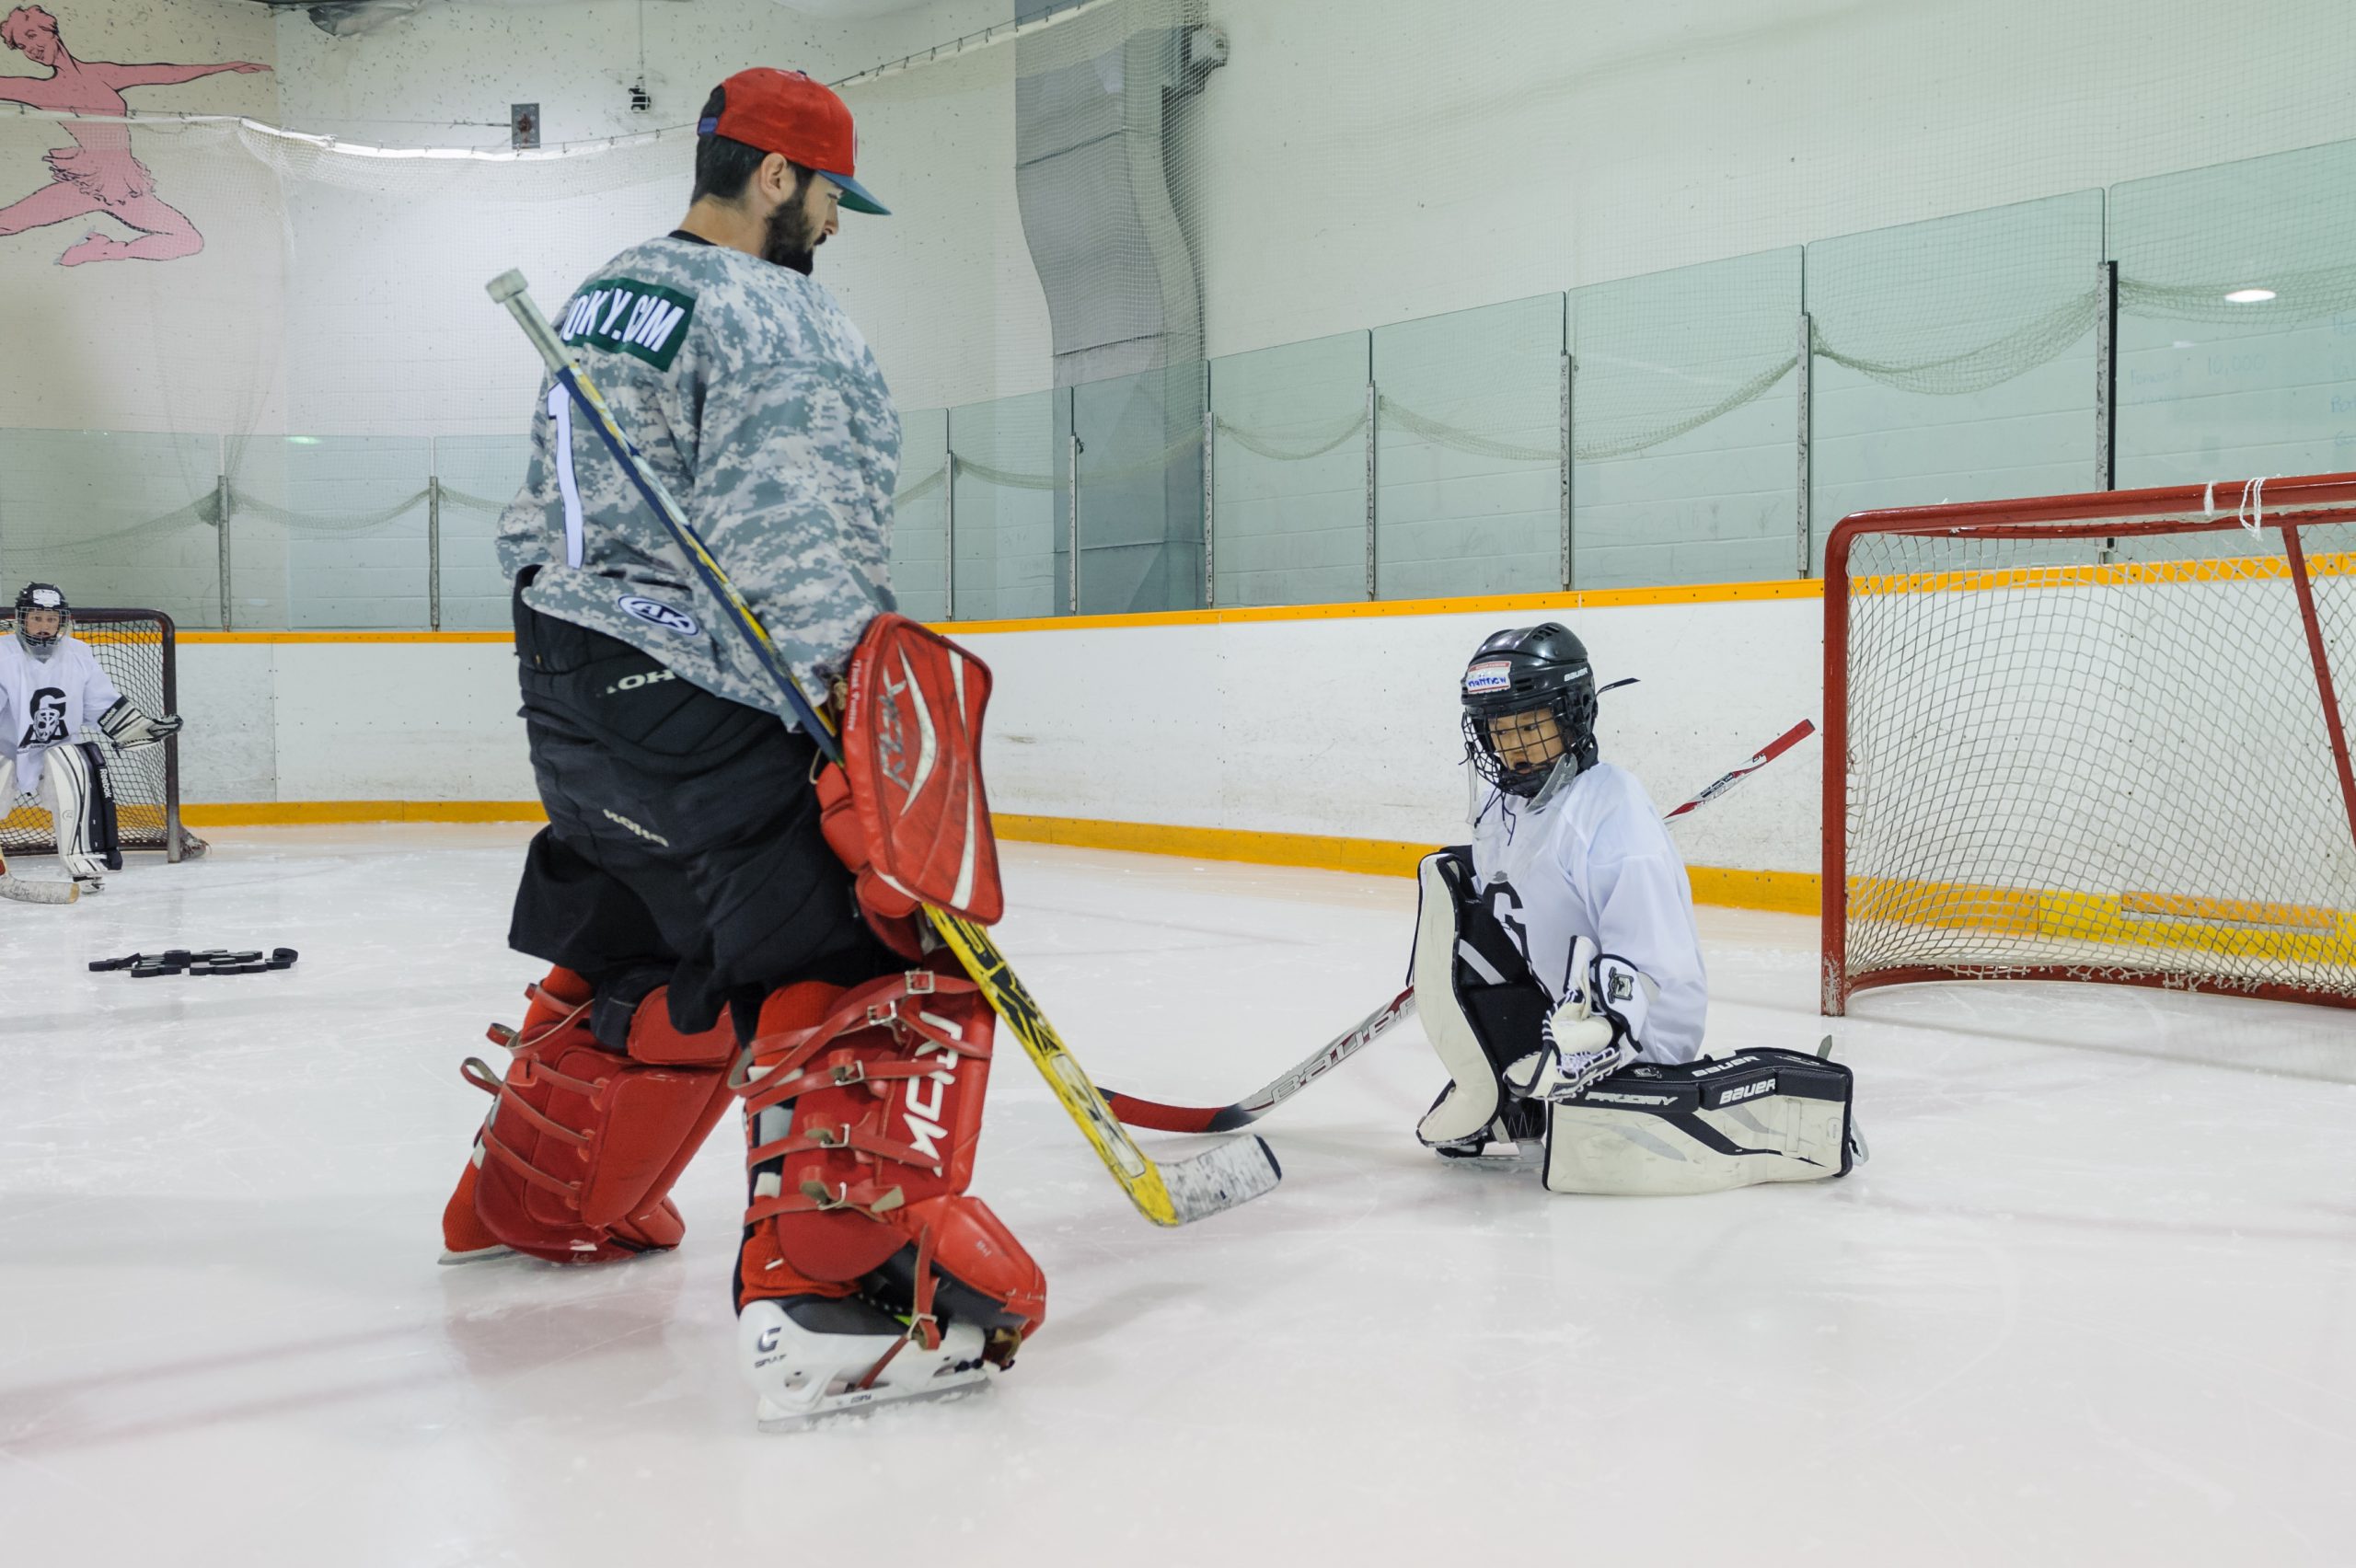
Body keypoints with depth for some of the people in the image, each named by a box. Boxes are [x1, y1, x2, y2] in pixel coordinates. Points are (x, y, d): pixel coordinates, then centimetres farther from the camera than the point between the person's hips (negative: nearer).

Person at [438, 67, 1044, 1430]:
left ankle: (531, 1204, 41)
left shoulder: (603, 299, 18)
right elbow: (785, 539, -25)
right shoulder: (773, 317, -12)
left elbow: (543, 517, 25)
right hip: (696, 709, -10)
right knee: (877, 961, -13)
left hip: (577, 689, 10)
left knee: (643, 960, 26)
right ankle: (834, 1293, -24)